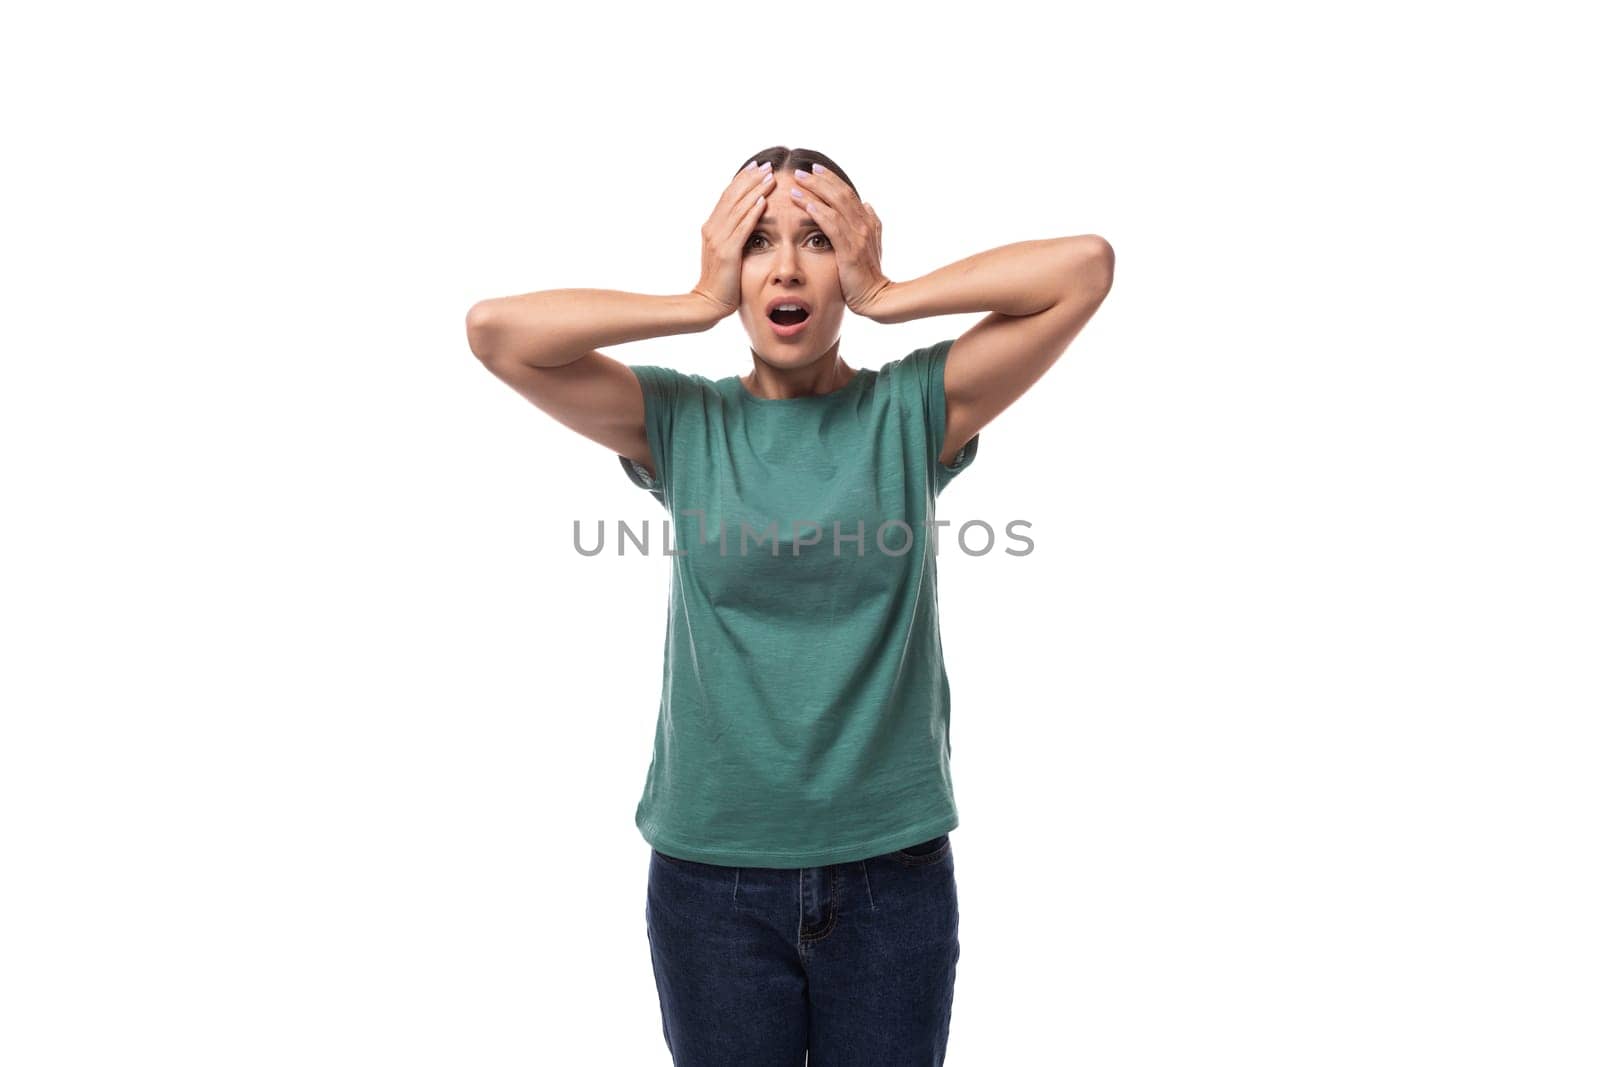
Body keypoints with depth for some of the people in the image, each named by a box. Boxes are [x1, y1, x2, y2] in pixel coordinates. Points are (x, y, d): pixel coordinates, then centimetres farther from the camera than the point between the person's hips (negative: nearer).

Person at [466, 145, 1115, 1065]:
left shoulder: (914, 409, -3)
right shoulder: (682, 422, -2)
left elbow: (1087, 266, -11)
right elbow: (496, 328, -12)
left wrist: (888, 296, -10)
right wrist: (701, 303, -11)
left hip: (892, 869, 0)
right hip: (712, 874, 0)